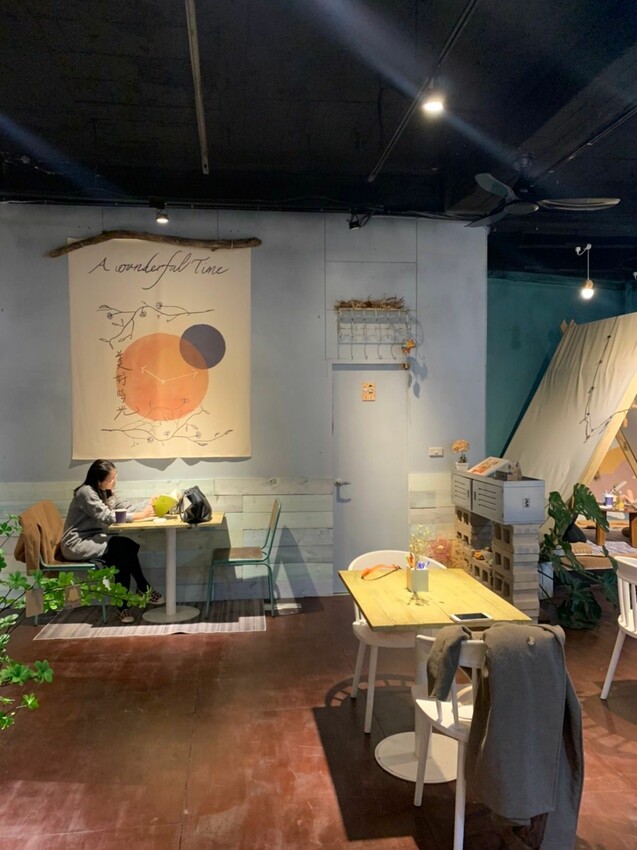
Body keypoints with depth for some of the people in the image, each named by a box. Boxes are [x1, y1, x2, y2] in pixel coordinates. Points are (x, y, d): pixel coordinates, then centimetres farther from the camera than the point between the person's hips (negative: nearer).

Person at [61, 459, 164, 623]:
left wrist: (147, 509, -14)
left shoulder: (106, 492, 9)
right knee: (125, 546, -23)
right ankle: (143, 589, -7)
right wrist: (140, 515, -26)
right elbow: (107, 516, -27)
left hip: (91, 539, 9)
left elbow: (125, 507, 3)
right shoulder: (86, 493, -20)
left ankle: (123, 605, -10)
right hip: (76, 545, -9)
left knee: (123, 556, -17)